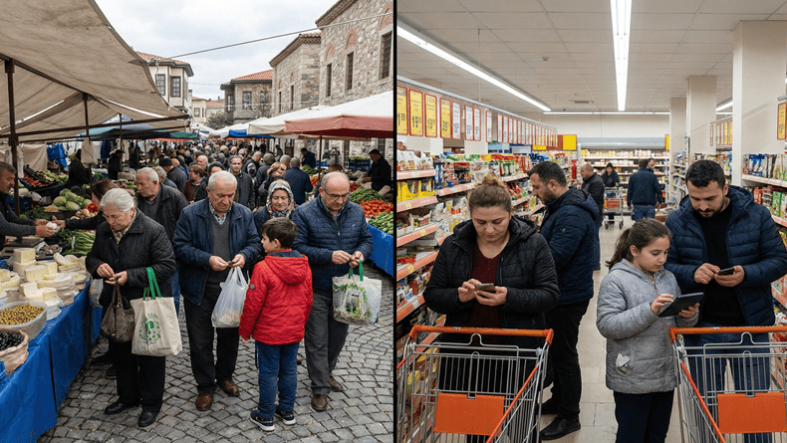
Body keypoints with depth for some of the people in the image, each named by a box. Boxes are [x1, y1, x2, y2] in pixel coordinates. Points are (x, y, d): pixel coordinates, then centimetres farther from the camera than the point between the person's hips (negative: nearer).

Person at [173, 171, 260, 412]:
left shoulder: (244, 214, 1)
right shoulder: (190, 214, -9)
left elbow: (254, 243, 6)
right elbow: (181, 248, -10)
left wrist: (244, 255, -15)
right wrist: (208, 260, -23)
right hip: (200, 290, -2)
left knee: (230, 336, 17)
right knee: (200, 342, 7)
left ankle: (225, 377, 39)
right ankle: (205, 387, 25)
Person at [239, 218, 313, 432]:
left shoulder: (263, 268, -21)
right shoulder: (304, 266, -3)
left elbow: (253, 304, -15)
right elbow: (308, 301, 7)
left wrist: (245, 330, -1)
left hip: (268, 333, -5)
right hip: (295, 332, 5)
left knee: (269, 374, 9)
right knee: (289, 370, 17)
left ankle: (266, 417, 23)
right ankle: (287, 411, 31)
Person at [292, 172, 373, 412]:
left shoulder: (356, 211, 2)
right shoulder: (305, 213, -11)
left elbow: (366, 239, 11)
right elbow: (297, 247, -15)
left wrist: (361, 252, -12)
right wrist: (329, 256, -24)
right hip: (316, 289, -4)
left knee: (338, 336, 19)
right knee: (317, 341, 2)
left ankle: (326, 374, 42)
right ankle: (320, 389, 16)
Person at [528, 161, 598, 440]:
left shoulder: (571, 215, -26)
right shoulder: (562, 207, 9)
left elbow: (555, 257, -32)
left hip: (569, 298, -11)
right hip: (563, 293, 11)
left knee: (564, 355, 2)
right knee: (557, 350, 22)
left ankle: (569, 417, 18)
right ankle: (558, 400, 39)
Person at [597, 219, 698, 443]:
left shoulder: (668, 278, 9)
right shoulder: (615, 280, -12)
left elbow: (679, 323, 18)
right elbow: (606, 325, -21)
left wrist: (689, 316, -6)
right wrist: (649, 311, -27)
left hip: (665, 375, 6)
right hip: (632, 380, -6)